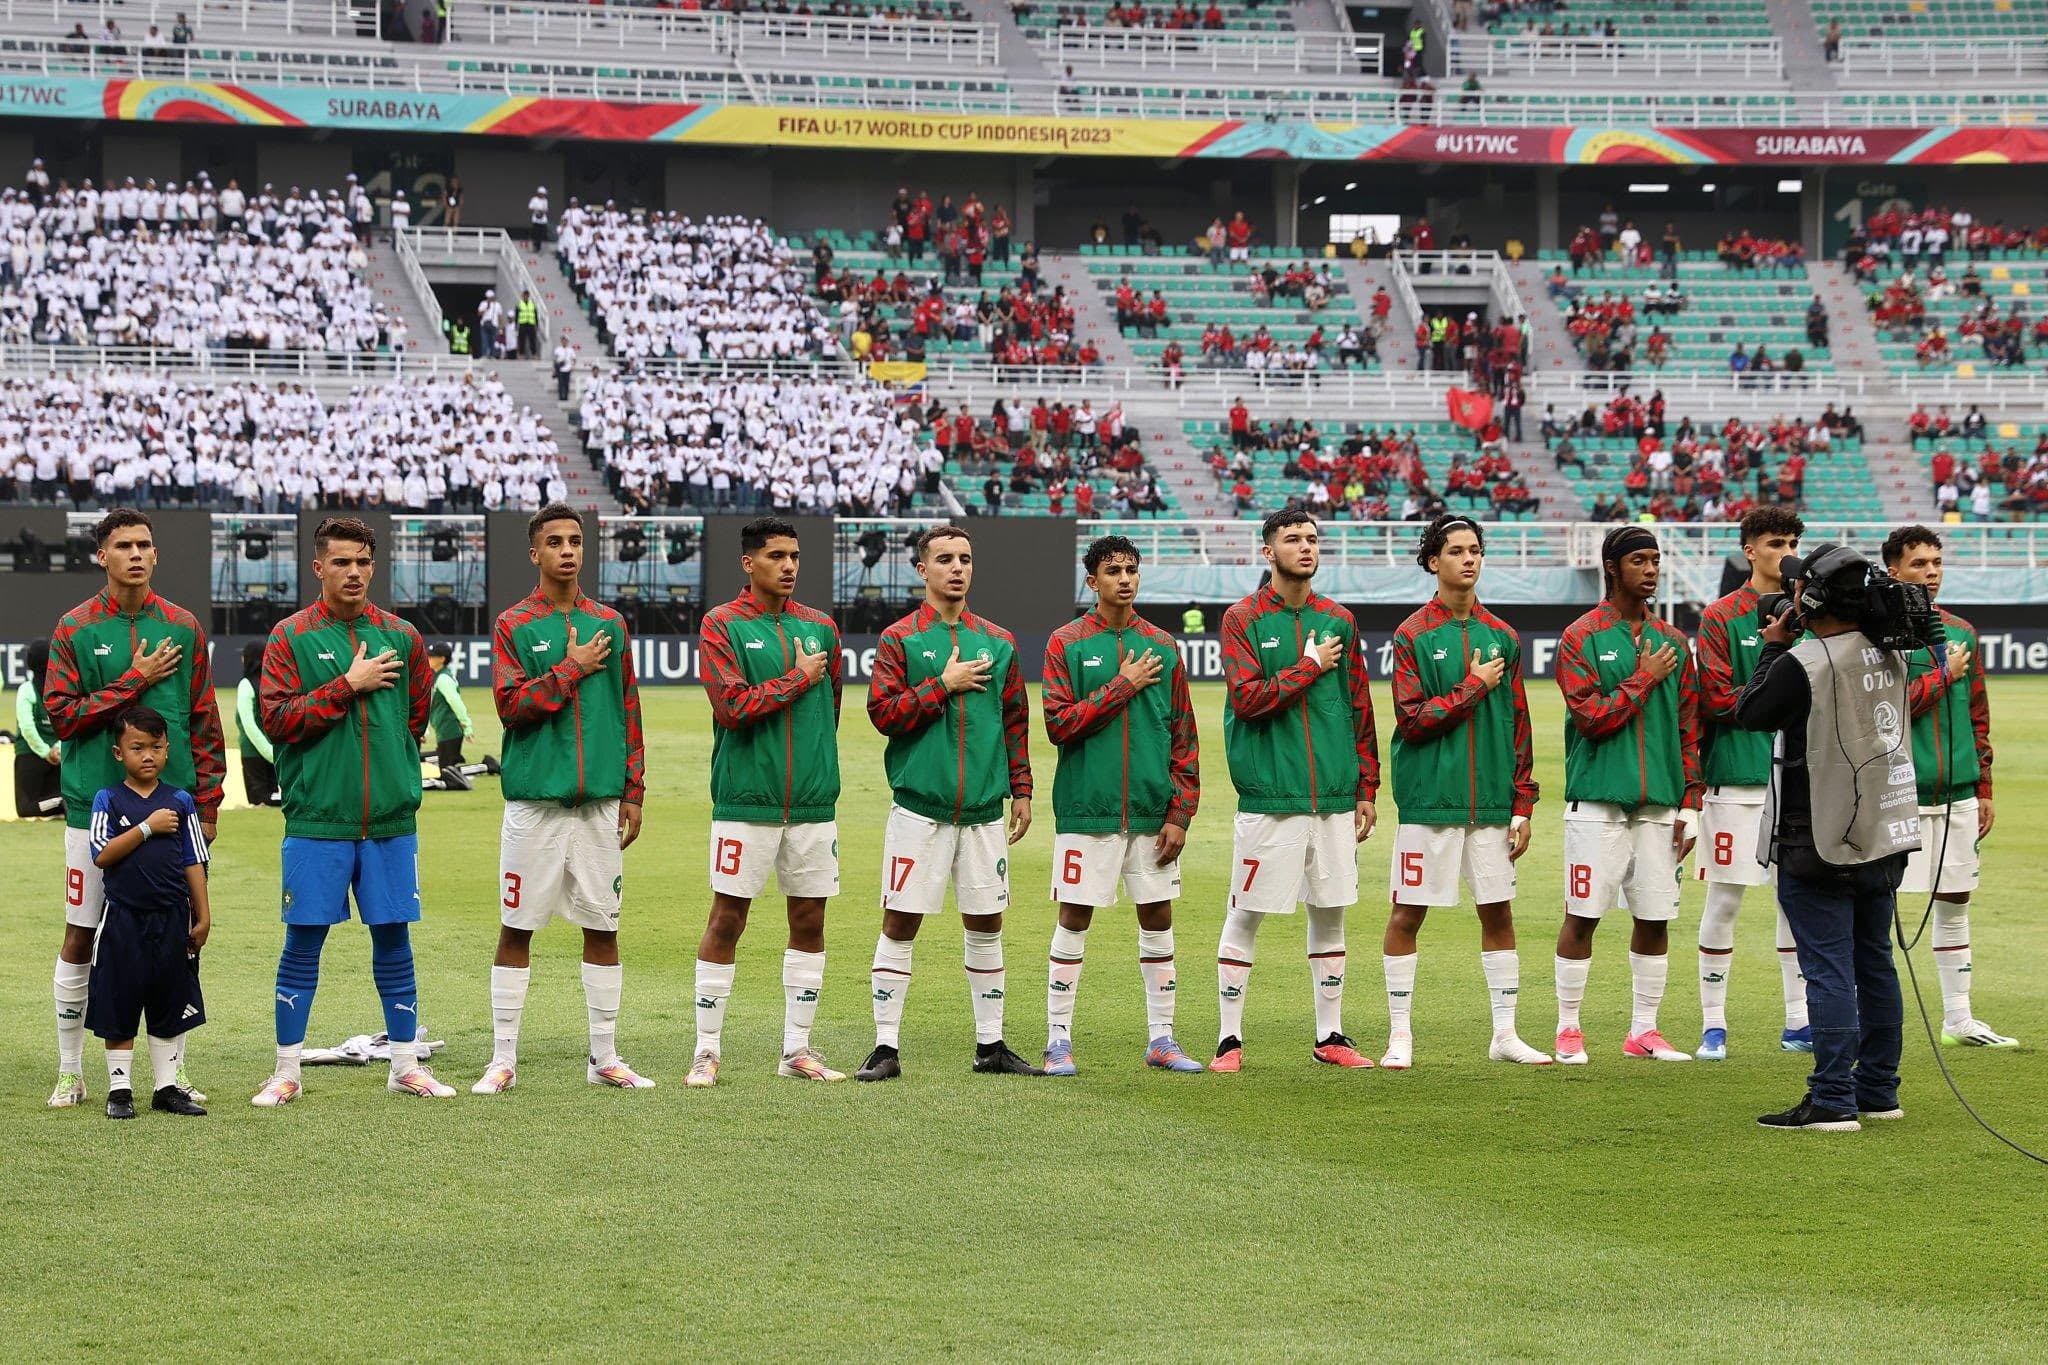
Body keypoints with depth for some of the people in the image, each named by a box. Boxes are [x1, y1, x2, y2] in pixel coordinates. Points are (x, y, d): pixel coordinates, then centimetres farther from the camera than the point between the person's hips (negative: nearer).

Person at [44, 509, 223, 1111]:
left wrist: (207, 801, 3)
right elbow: (63, 716, -7)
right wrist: (136, 680, -12)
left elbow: (205, 722, 8)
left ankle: (174, 1070, 13)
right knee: (80, 937, 2)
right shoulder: (76, 629, 0)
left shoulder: (183, 627, 7)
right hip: (95, 805, -2)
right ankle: (70, 1071, 12)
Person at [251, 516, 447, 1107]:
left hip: (390, 819, 3)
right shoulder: (291, 636, 0)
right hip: (315, 817, -3)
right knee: (303, 942, 1)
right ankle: (287, 1072, 8)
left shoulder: (400, 636, 9)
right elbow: (276, 717, -9)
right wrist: (347, 686, -12)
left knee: (393, 938, 7)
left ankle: (405, 1065, 16)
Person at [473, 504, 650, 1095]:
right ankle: (503, 1058, 5)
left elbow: (629, 712, 12)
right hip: (534, 799, -3)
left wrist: (634, 792, 8)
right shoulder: (514, 625, 1)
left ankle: (605, 1057, 13)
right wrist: (571, 669, -11)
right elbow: (511, 704, -10)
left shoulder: (609, 624, 11)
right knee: (517, 929, 0)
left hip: (599, 801, 3)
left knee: (602, 928, 5)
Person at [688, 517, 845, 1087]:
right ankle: (707, 1051, 4)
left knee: (809, 921, 7)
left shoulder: (821, 627, 12)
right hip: (745, 802, -5)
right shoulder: (722, 626, -3)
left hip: (813, 802, 5)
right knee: (726, 921, -2)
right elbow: (732, 706, -14)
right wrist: (799, 678, -9)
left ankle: (796, 1050, 15)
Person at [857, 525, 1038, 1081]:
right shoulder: (900, 638, 0)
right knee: (899, 925, -2)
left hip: (984, 808, 4)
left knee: (986, 925, 8)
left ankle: (991, 1045, 16)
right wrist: (943, 686, -13)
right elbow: (883, 712, -9)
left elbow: (1016, 719, 15)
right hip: (919, 805, -4)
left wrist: (1021, 788, 10)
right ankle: (886, 1047, 3)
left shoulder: (998, 643, 11)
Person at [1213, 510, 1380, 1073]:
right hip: (1268, 795, -4)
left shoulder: (1338, 620, 12)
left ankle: (1330, 1036, 18)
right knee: (1245, 915, -1)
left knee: (1329, 912, 9)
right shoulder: (1243, 619, -1)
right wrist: (1310, 667, -10)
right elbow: (1248, 698, -13)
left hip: (1335, 796, 4)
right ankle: (1230, 1039, 6)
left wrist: (1367, 789, 10)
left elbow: (1360, 708, 14)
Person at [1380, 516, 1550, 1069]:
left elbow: (1519, 727, 11)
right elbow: (1412, 721, -10)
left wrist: (1523, 806, 7)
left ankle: (1505, 1034, 14)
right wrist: (1474, 686, -11)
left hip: (1492, 801, 4)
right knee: (1407, 914, 0)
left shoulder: (1503, 637, 10)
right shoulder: (1413, 636, -2)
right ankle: (1400, 1034, 8)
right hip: (1430, 796, -4)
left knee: (1498, 913, 7)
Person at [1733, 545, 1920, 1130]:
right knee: (1874, 963, 15)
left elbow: (1751, 714, -4)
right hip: (1883, 838, 7)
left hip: (1819, 844, -7)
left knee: (1828, 970, -6)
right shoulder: (1888, 654, 5)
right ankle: (1878, 1091, 22)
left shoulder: (1803, 663, -18)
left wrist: (1772, 649, 6)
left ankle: (1832, 1101, -7)